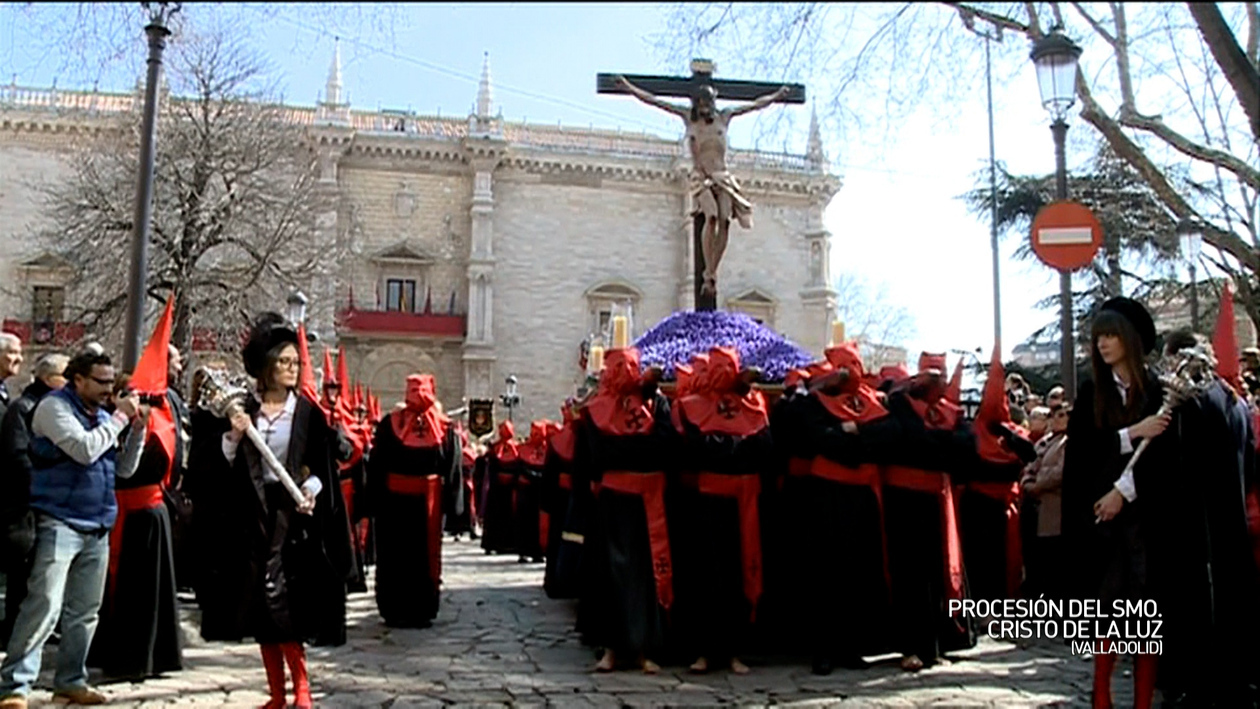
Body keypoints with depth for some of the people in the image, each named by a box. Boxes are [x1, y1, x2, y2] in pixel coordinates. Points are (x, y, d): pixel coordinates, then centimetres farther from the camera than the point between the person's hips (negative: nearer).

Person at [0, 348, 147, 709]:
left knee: (85, 612, 11)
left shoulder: (102, 414, 14)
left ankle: (70, 680, 22)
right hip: (60, 524, -7)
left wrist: (137, 429, 3)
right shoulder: (55, 406, -6)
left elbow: (125, 468, 15)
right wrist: (119, 417, -12)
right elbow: (86, 449, -21)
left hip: (97, 527, 7)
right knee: (44, 607, -12)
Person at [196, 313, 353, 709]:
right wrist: (233, 437, -11)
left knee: (277, 592, -15)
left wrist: (311, 489, -18)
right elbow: (223, 467, 6)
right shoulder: (244, 412, 6)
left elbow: (322, 466, 0)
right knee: (262, 608, 6)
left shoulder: (308, 413, 0)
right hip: (253, 515, 3)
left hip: (292, 511, -3)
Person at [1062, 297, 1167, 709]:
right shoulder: (1091, 394, 7)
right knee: (1107, 604, 0)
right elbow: (1083, 448, -4)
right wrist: (1133, 432, -15)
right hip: (1100, 510, 1)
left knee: (1146, 606, -1)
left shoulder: (1156, 391, 3)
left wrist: (1123, 490, -11)